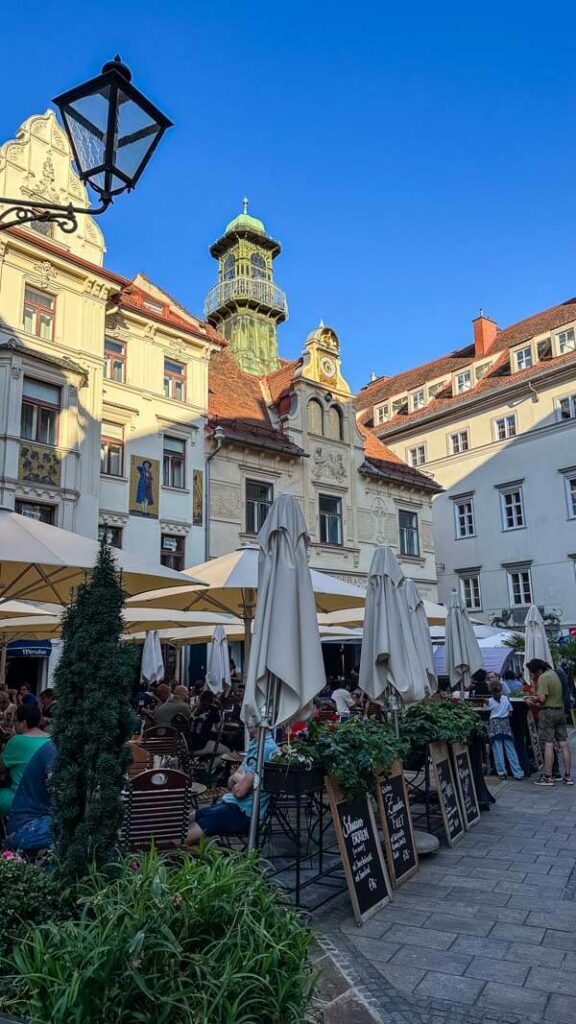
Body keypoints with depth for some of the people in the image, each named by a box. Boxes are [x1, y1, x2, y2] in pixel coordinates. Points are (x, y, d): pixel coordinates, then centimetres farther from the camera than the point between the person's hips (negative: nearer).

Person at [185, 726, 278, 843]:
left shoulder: (265, 748, -21)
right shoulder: (254, 744, 11)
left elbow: (240, 791, -20)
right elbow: (231, 782, 15)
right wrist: (237, 779, -6)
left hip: (243, 813, -10)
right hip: (233, 804, 10)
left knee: (187, 837, -15)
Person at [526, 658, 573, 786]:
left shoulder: (543, 677, -14)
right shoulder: (553, 673, 14)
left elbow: (542, 698, -21)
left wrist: (532, 700, -3)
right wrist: (534, 680, 14)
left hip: (548, 712, -8)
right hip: (560, 710, 9)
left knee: (548, 745, -5)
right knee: (563, 744, 8)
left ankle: (547, 777, -2)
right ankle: (568, 776, 13)